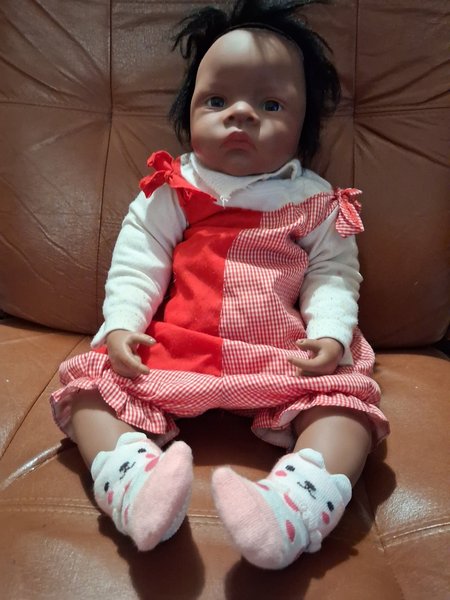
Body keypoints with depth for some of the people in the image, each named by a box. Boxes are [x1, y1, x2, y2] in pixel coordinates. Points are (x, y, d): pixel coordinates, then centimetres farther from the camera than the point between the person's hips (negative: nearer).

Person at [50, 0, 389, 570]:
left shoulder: (317, 203, 6)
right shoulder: (171, 193, 6)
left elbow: (333, 275, 5)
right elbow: (136, 262, 3)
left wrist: (331, 334, -13)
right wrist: (121, 324, -12)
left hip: (284, 362, 0)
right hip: (171, 353, 1)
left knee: (347, 395, -25)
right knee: (89, 381, -17)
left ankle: (296, 507, -41)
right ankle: (133, 485, -38)